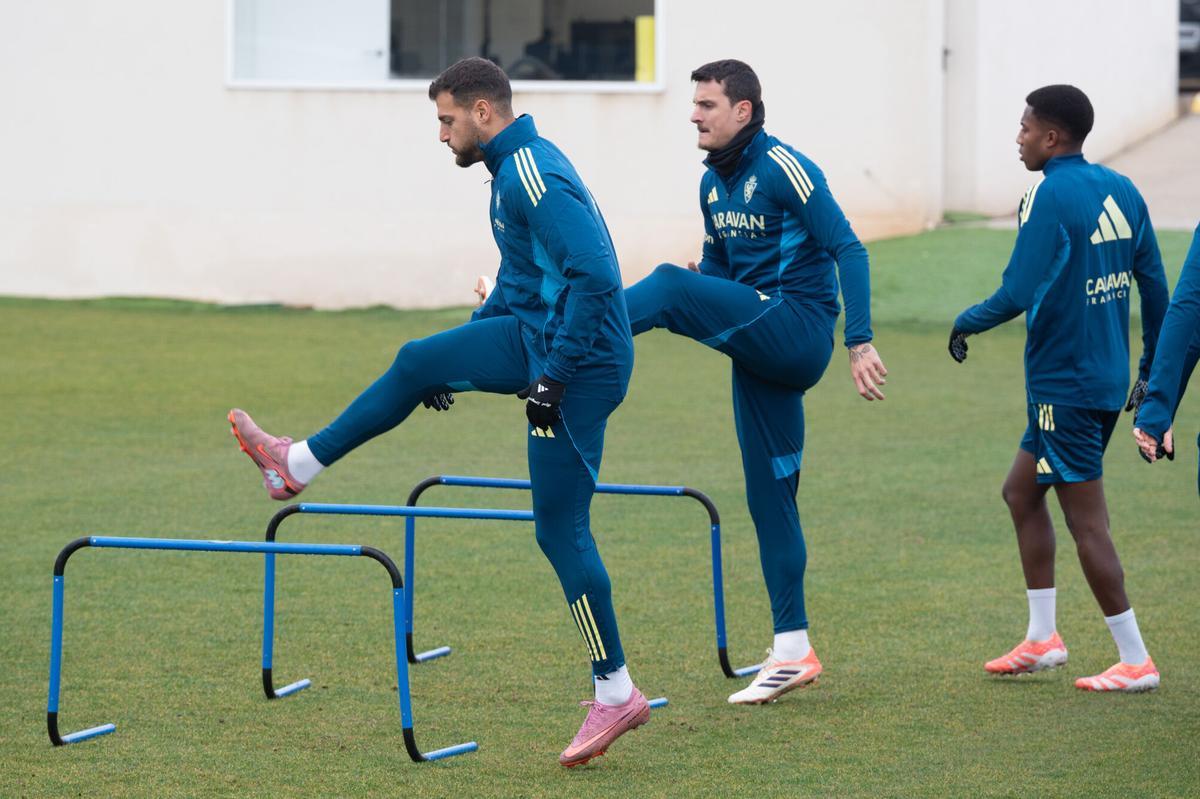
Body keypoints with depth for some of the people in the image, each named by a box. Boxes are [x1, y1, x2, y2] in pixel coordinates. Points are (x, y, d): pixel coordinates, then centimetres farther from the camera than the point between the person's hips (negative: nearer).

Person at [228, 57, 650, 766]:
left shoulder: (535, 177, -20)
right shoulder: (515, 168, 14)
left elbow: (594, 278, -28)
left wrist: (553, 377, -26)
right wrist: (465, 355, 28)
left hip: (577, 360, -10)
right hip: (536, 337, 10)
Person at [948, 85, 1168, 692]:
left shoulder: (1052, 197, -17)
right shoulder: (1119, 191, 8)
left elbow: (1017, 295, -21)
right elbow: (1155, 285, 12)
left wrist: (965, 323, -2)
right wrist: (1151, 369, 21)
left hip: (1065, 384, -9)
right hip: (1109, 378, 9)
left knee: (1087, 521, -3)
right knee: (1021, 491, 19)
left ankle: (1136, 661, 0)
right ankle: (1042, 637, 20)